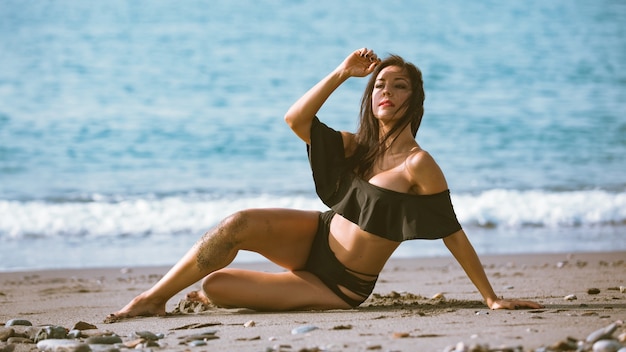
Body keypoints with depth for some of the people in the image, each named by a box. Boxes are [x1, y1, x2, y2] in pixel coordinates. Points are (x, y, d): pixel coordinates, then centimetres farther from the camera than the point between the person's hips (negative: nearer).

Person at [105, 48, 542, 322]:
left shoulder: (419, 164, -19)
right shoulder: (358, 146, 1)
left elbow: (454, 235, -18)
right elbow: (295, 120, -7)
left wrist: (493, 298, -18)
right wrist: (342, 73, -14)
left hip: (341, 287, -5)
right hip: (317, 238, 5)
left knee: (215, 285, -16)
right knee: (240, 224, -24)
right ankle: (153, 298, -3)